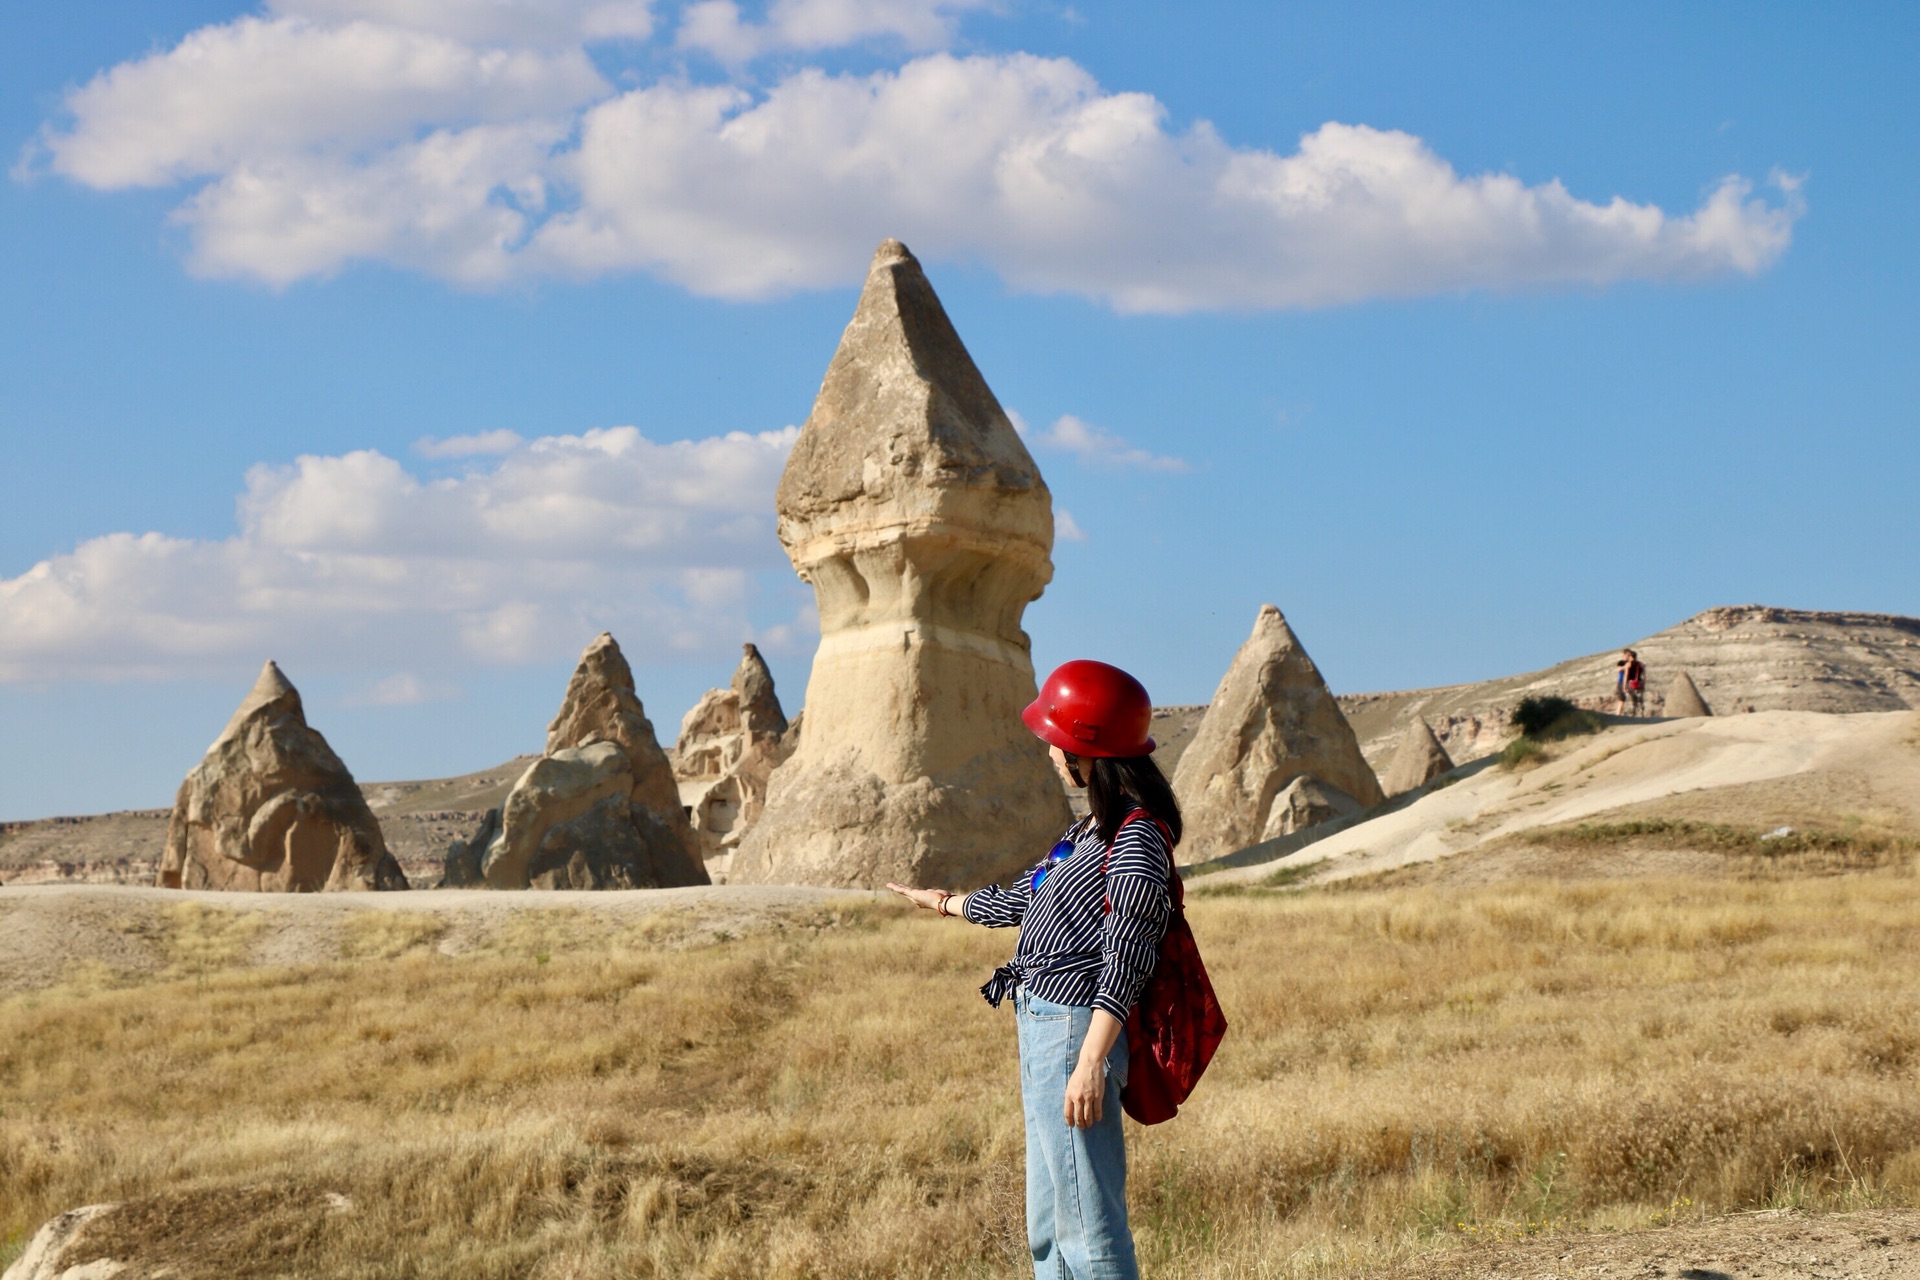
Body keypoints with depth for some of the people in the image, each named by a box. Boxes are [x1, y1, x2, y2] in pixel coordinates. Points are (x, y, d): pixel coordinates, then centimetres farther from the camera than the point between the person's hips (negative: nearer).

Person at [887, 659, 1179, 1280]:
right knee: (1048, 1229, 15)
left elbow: (1124, 962, -21)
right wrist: (946, 903, 43)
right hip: (1042, 1027, 11)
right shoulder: (1095, 827, 15)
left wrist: (1090, 1063, -26)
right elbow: (1021, 899, 28)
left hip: (1074, 1033, -11)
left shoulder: (1136, 839, -15)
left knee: (1089, 1224, -8)